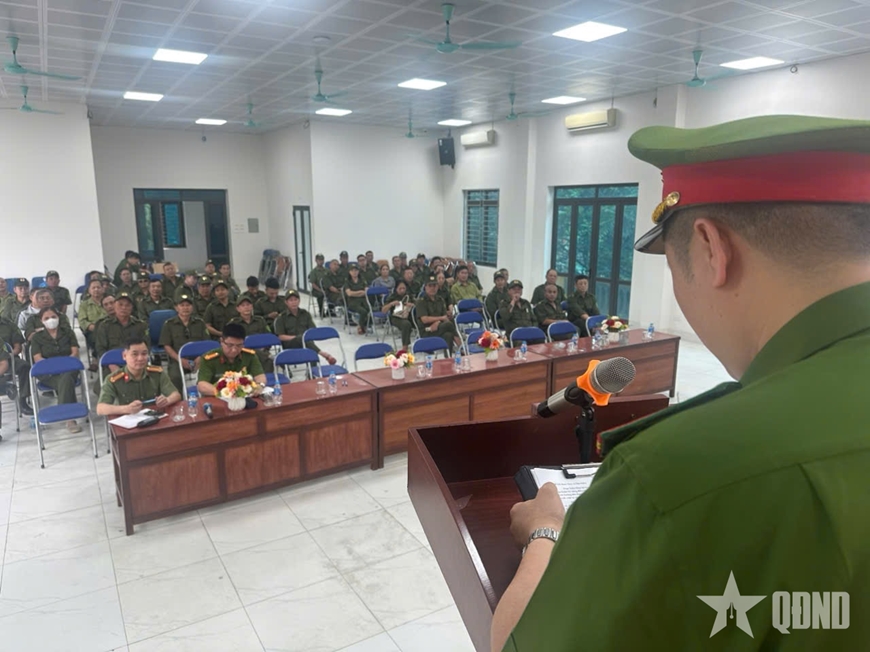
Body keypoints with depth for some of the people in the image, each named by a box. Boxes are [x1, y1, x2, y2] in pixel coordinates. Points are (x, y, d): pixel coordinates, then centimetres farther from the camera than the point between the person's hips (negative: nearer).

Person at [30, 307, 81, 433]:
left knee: (66, 378, -38)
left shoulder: (67, 332, 15)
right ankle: (70, 417, -40)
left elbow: (75, 353, 6)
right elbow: (38, 359, -1)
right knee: (67, 381, -35)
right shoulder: (37, 337, 10)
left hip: (68, 368, 1)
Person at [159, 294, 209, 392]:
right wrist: (181, 360, -12)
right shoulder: (169, 324, 9)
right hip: (178, 359, -1)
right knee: (175, 377, -33)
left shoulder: (200, 322, 15)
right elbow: (167, 346, 3)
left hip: (197, 359, 2)